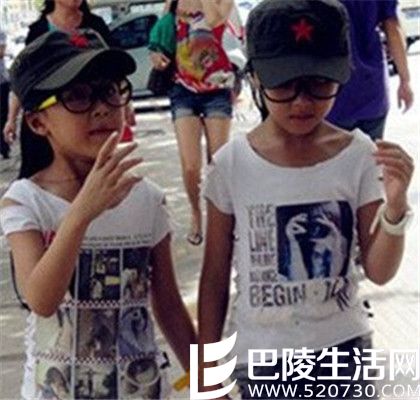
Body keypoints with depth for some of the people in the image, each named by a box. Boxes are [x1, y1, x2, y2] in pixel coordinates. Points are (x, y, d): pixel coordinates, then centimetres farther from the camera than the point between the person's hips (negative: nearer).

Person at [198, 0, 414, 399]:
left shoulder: (358, 156, -9)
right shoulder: (232, 164, -11)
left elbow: (379, 271, -6)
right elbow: (215, 276, -2)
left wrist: (395, 205, -23)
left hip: (344, 350, 1)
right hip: (261, 356, 0)